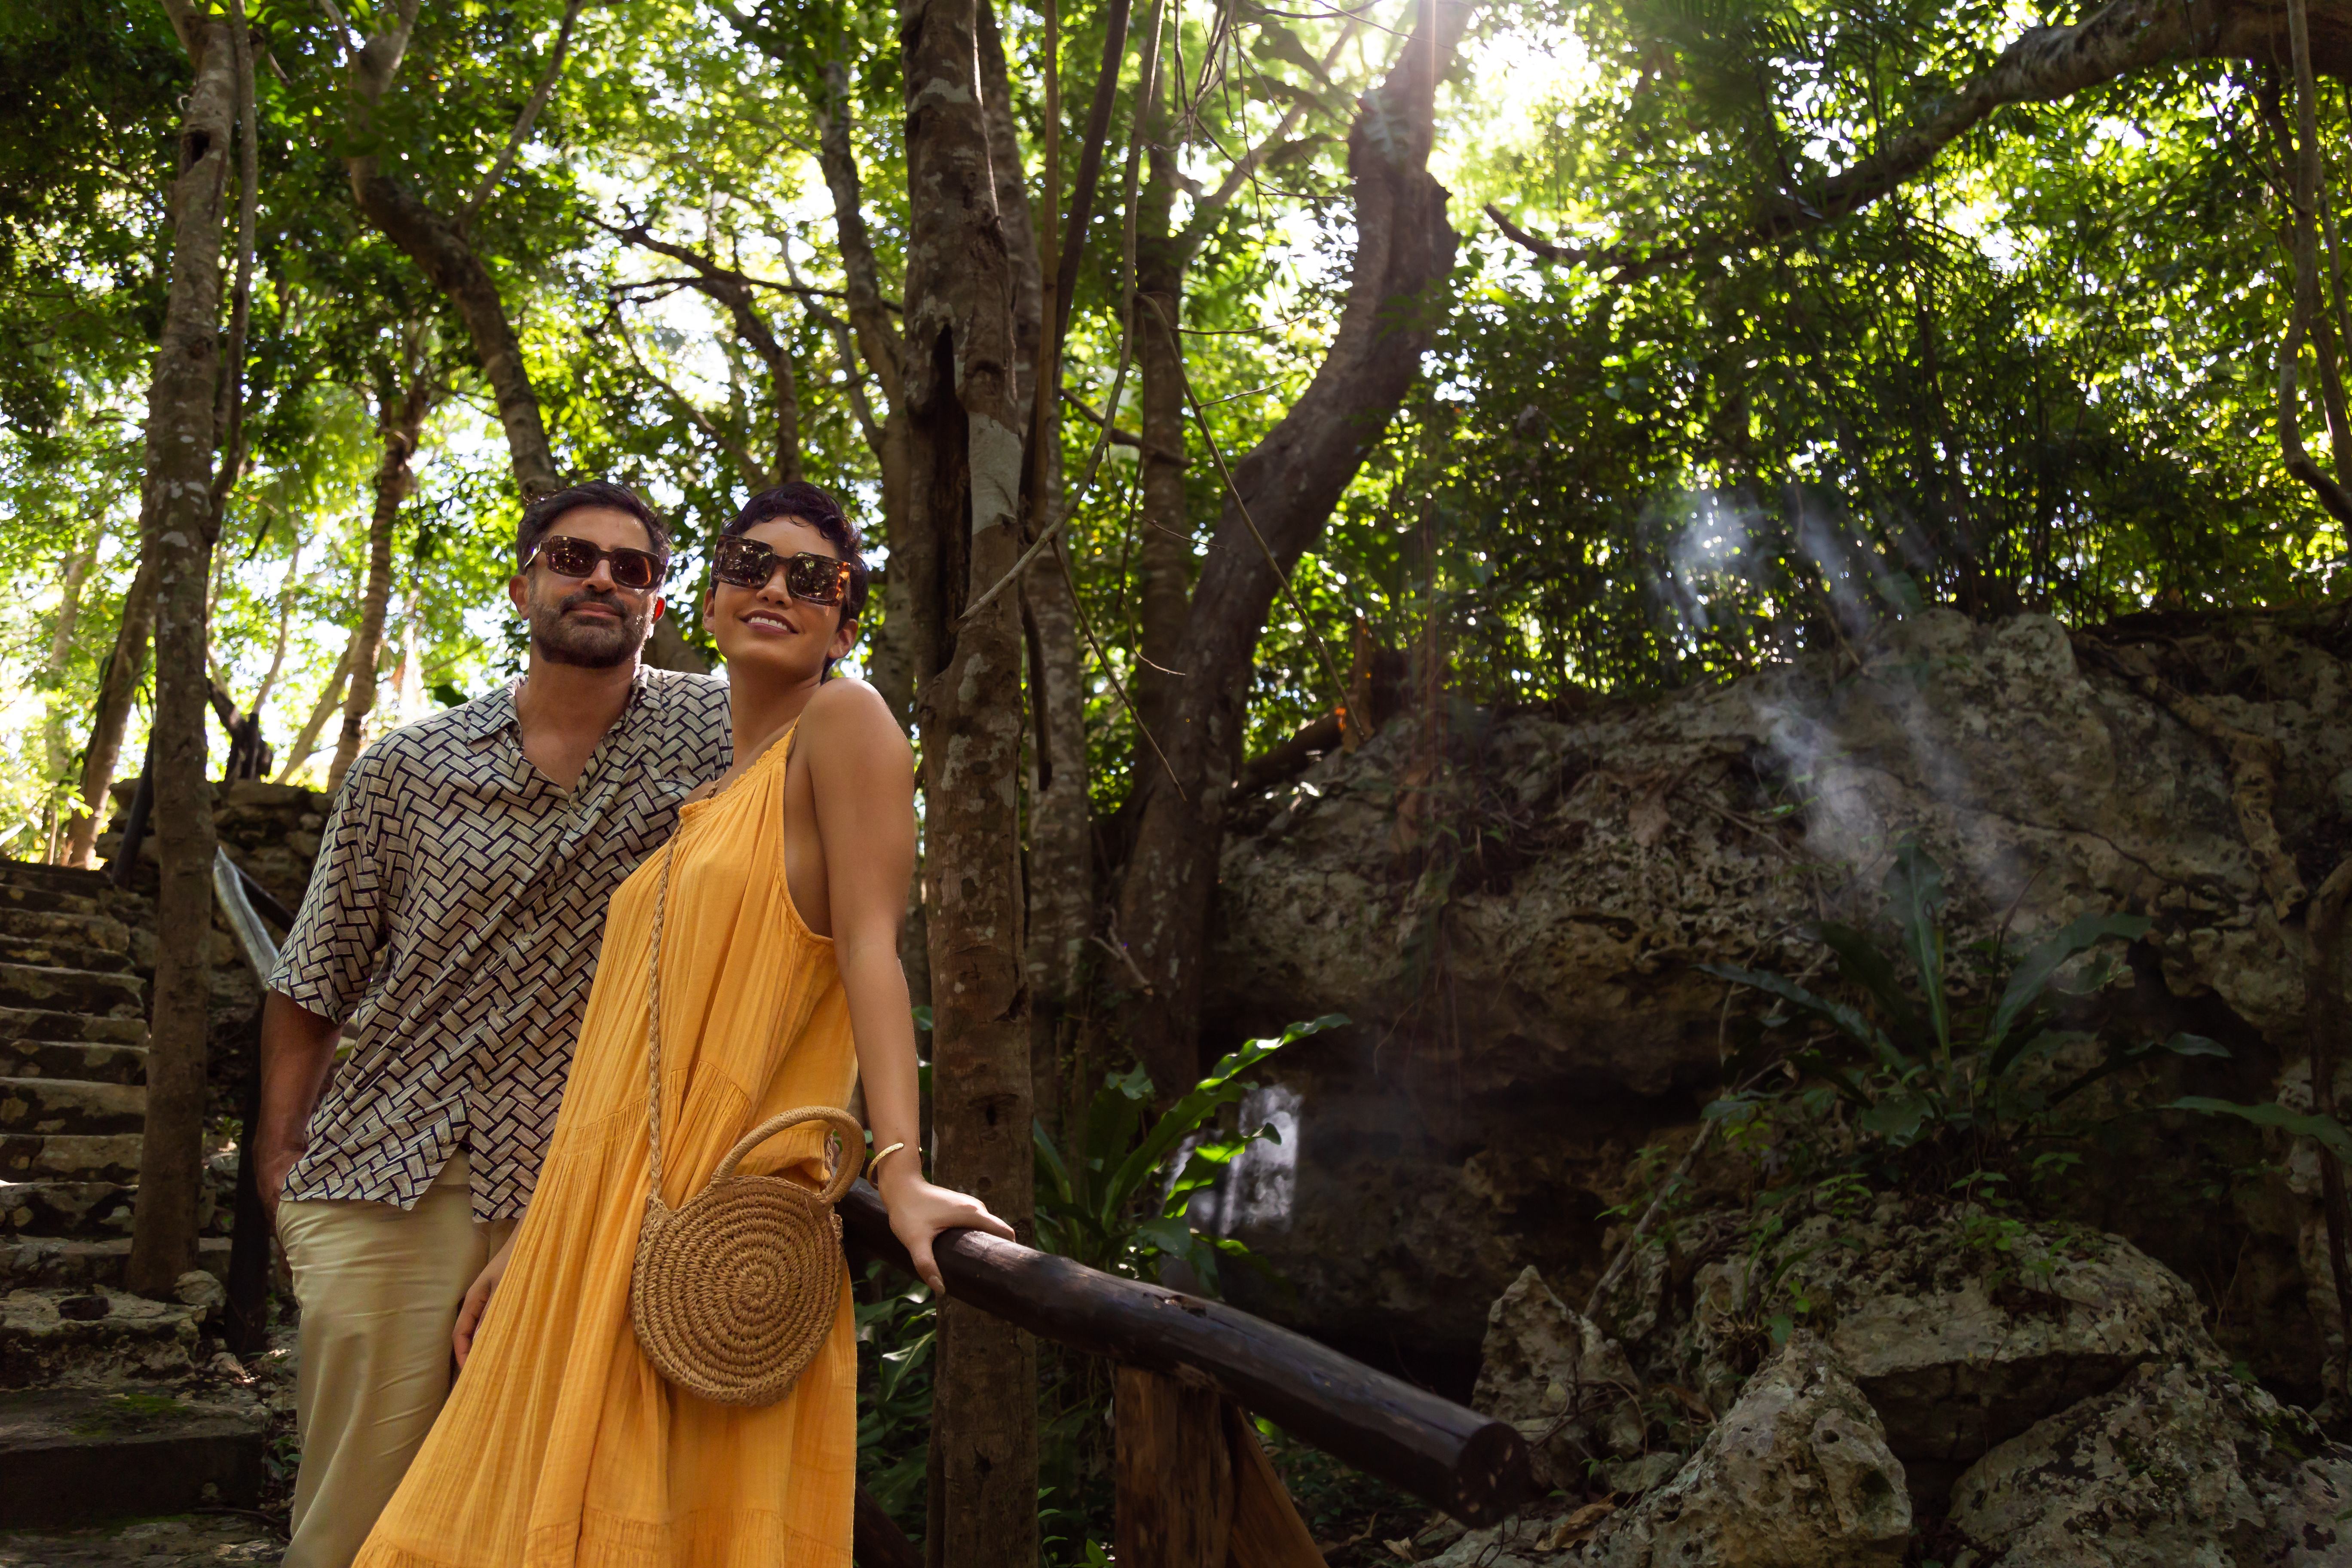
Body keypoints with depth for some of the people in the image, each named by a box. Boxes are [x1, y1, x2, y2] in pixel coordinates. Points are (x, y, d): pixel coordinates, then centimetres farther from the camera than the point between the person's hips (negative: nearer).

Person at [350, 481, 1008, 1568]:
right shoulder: (696, 804, 20)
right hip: (601, 1230, 8)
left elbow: (871, 945, -14)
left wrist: (899, 1170, -25)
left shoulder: (842, 723, -2)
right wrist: (530, 1245, 20)